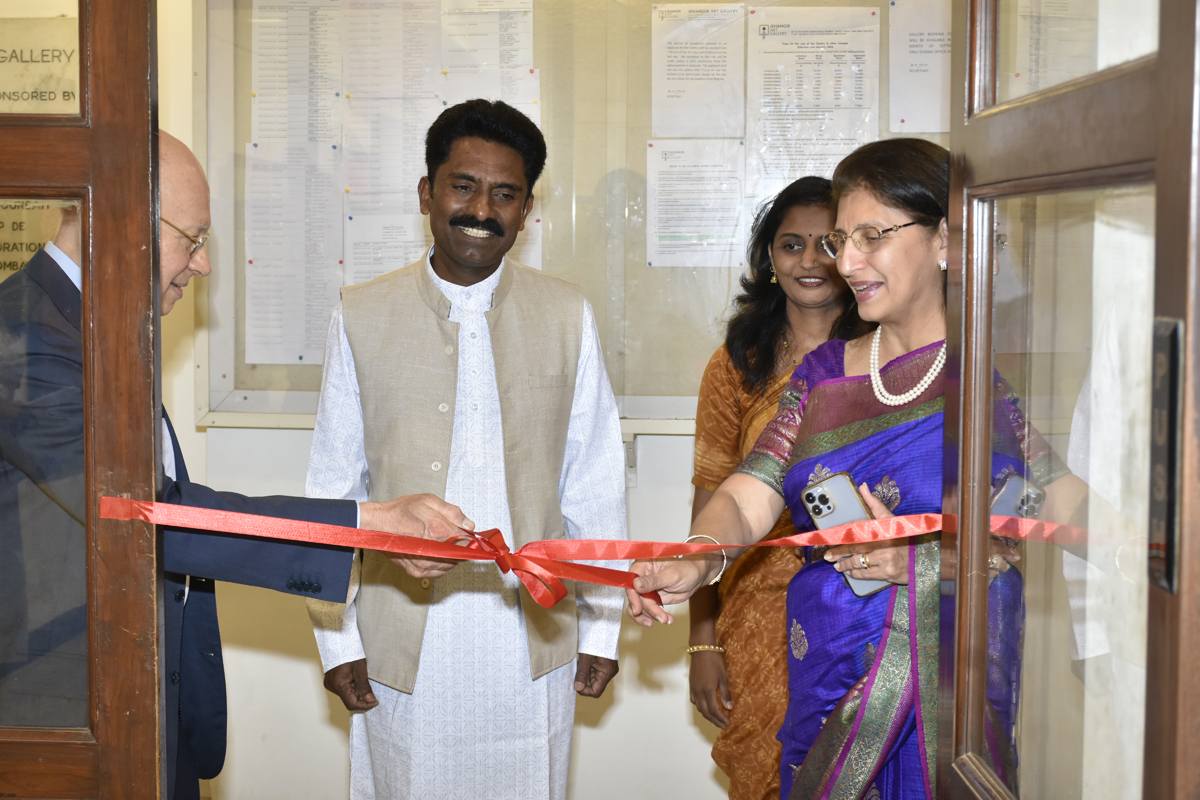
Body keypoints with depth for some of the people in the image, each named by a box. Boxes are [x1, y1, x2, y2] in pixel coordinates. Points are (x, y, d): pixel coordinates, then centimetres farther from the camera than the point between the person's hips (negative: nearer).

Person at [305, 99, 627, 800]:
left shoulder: (567, 316, 1)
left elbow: (596, 484, 3)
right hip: (401, 645, 0)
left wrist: (602, 627, 3)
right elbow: (334, 487, 3)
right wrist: (336, 636, 2)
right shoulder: (362, 318, 0)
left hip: (533, 639, 0)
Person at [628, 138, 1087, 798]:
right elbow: (745, 500, -3)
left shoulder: (1002, 368, -6)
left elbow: (1069, 521, -14)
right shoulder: (823, 373, 9)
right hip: (825, 688, 4)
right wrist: (696, 561, -23)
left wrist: (928, 560, -21)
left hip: (953, 688, -4)